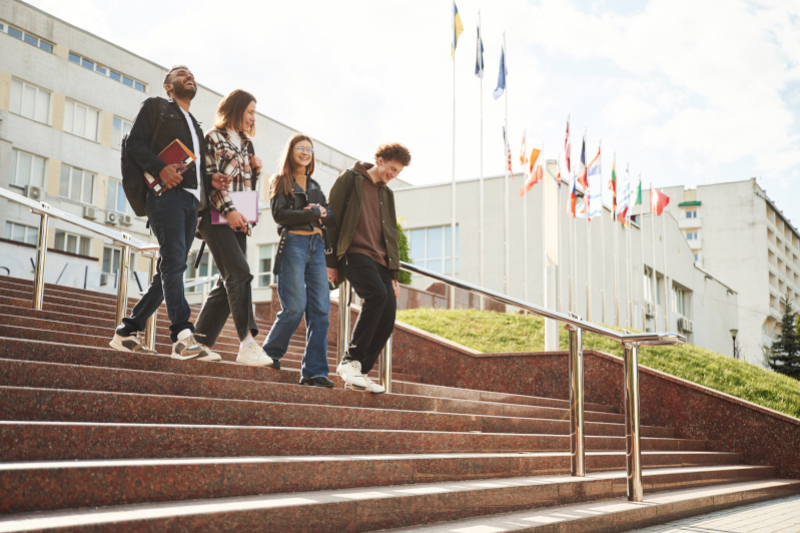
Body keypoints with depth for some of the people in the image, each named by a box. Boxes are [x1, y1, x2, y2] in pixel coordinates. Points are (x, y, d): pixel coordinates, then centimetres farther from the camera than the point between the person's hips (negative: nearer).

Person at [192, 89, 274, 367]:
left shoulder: (246, 143, 22)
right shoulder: (214, 138, 1)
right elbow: (209, 178, -9)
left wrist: (255, 169, 6)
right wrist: (228, 210, -19)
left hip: (239, 221, 8)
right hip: (217, 216, -8)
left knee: (229, 281, 3)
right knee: (240, 273, -20)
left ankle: (201, 341, 9)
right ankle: (248, 343, -25)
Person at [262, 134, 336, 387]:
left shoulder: (315, 186, 23)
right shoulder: (280, 182, 8)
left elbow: (331, 217, 13)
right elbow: (280, 214, -7)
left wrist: (320, 213, -8)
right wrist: (313, 214, -8)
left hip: (317, 245, 5)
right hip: (293, 243, -5)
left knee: (320, 309, -6)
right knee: (295, 307, -13)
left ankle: (314, 371, -7)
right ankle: (269, 355, 8)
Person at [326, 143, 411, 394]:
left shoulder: (387, 194, 25)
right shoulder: (349, 179, 6)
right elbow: (332, 219, 0)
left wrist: (393, 275, 18)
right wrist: (331, 262, -7)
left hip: (380, 260, 7)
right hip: (355, 253, -7)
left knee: (387, 320, -7)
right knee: (377, 295, -31)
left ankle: (360, 372, 3)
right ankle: (350, 361, -23)